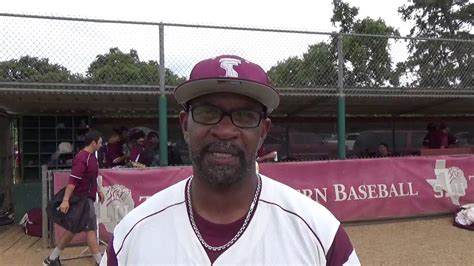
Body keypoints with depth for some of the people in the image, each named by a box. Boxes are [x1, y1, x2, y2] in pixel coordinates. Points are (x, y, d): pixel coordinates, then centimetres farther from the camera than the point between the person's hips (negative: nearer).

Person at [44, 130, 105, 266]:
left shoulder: (91, 156, 10)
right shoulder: (82, 158, -19)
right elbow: (72, 180, -26)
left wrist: (98, 191, 27)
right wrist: (65, 200, -31)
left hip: (86, 197, 9)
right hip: (83, 199, -9)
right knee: (91, 229, -4)